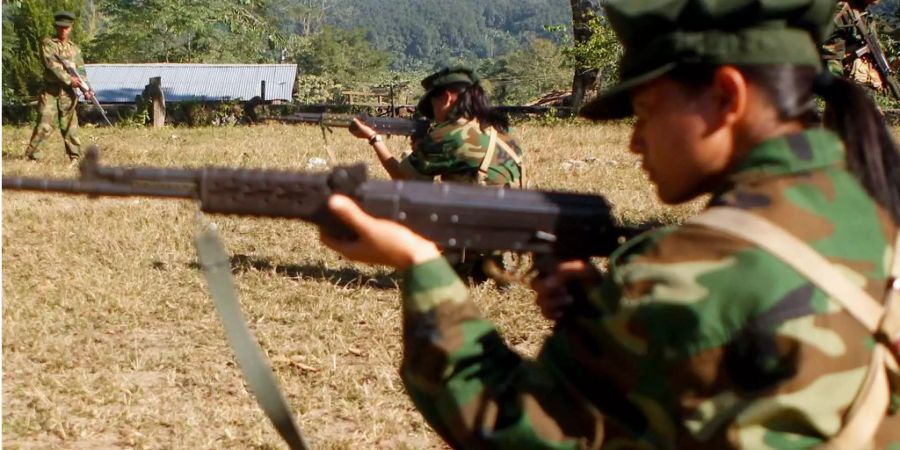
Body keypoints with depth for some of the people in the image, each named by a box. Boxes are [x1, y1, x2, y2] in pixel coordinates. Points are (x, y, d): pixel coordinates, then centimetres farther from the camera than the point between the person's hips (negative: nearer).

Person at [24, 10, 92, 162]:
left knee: (70, 126, 5)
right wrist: (68, 79, -18)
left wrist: (86, 89, -8)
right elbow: (50, 64, -12)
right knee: (44, 126, -8)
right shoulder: (47, 43, 1)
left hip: (68, 93, 3)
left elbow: (81, 71, 7)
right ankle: (33, 156, -2)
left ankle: (75, 157, 10)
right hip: (50, 92, -3)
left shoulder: (75, 49, 13)